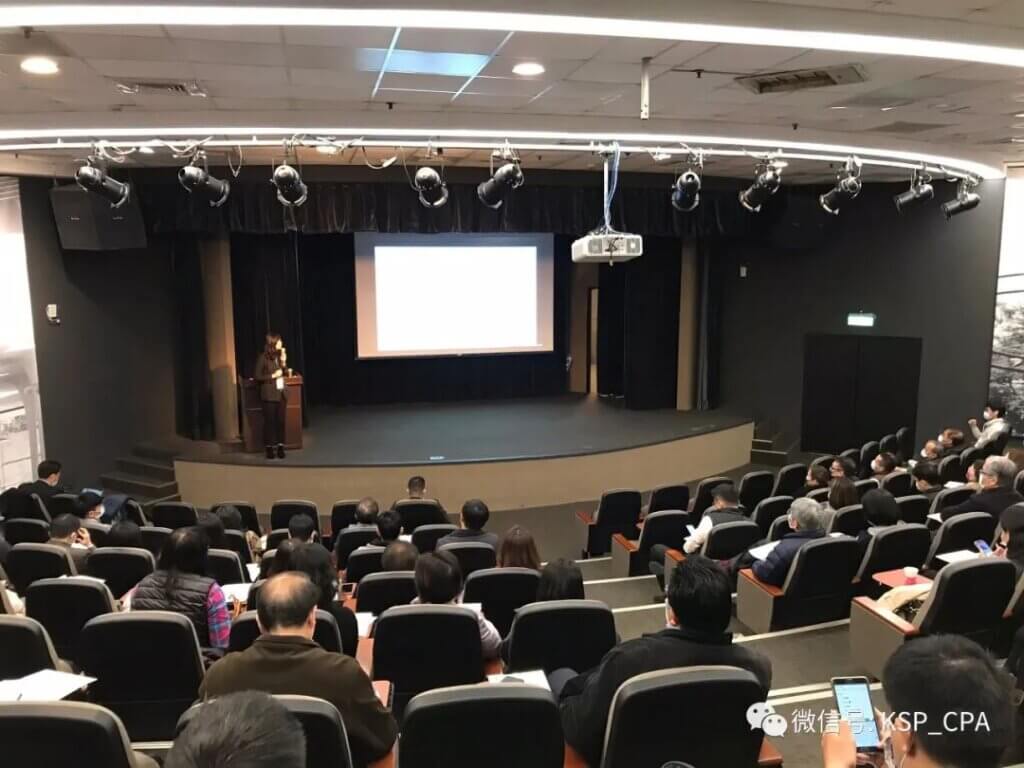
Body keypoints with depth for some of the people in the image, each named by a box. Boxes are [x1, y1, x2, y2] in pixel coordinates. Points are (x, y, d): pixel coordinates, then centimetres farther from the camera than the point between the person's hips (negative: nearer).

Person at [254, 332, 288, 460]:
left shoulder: (278, 355, 8)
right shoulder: (263, 358, -10)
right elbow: (256, 376, -12)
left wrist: (283, 362, -2)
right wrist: (272, 375, -15)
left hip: (281, 393, 6)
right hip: (269, 395, -6)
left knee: (281, 421, 6)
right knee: (269, 421, 2)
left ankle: (280, 447, 13)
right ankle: (269, 448, 11)